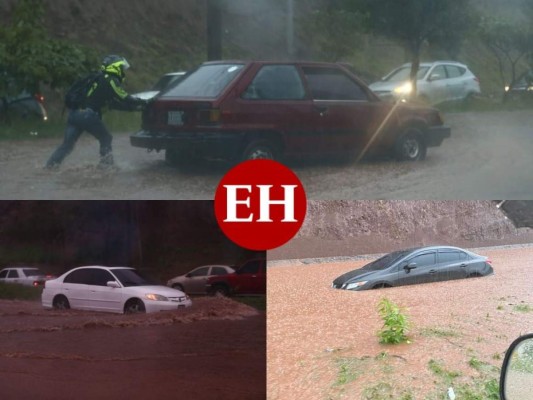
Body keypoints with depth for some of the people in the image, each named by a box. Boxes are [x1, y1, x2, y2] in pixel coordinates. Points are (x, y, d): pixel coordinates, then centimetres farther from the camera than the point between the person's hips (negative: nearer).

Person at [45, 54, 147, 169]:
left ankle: (49, 166, 2)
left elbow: (114, 103, 28)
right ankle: (106, 164, 7)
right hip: (87, 115, -8)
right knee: (106, 139, 10)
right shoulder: (111, 81, -2)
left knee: (67, 144, 9)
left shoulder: (100, 79, 26)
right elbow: (125, 99, -2)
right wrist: (142, 103, 13)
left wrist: (135, 106, 28)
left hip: (74, 113, 8)